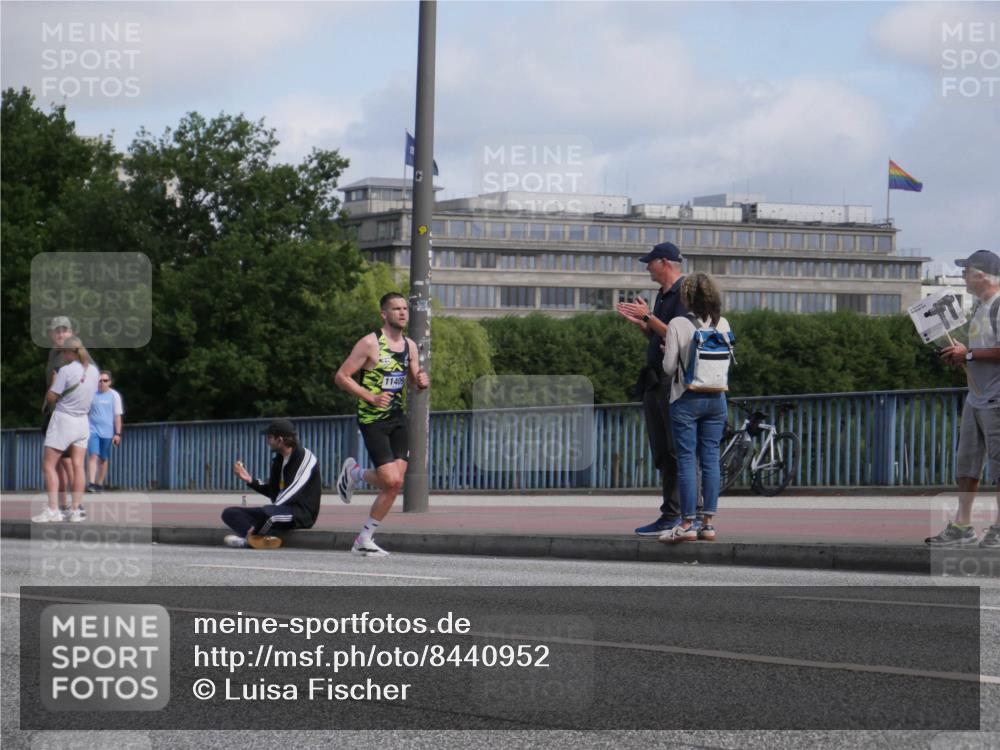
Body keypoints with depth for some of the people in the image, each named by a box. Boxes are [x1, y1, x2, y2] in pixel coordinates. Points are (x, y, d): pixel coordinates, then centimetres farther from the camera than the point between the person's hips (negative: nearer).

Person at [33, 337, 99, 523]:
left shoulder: (66, 370, -16)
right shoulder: (93, 371, 3)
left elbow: (51, 398, -13)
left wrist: (54, 381, 4)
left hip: (63, 419, -6)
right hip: (82, 421, 6)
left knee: (48, 465, 1)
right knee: (78, 465, 5)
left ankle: (53, 509, -8)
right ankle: (76, 511, 2)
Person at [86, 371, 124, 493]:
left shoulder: (114, 395, 3)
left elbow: (117, 416, 3)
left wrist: (118, 434, -2)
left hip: (107, 432, 0)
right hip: (93, 430, 0)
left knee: (103, 459, 7)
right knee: (93, 455, -15)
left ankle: (100, 484, 17)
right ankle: (91, 483, -22)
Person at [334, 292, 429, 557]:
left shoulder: (410, 346, 10)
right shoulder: (370, 343, -11)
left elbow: (414, 380, 23)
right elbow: (341, 377, -10)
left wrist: (422, 382, -2)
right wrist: (370, 397, -19)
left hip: (397, 418, 7)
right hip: (372, 419, -6)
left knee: (395, 483, -3)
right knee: (392, 480, -16)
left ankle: (364, 539, 11)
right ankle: (354, 472, 15)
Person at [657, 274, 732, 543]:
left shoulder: (678, 325, -10)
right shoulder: (723, 324, 1)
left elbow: (669, 366, -10)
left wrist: (667, 352, 11)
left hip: (687, 398, -4)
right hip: (716, 397, 4)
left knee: (686, 460, -1)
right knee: (711, 459, 6)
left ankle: (687, 523, -3)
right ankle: (708, 522, 6)